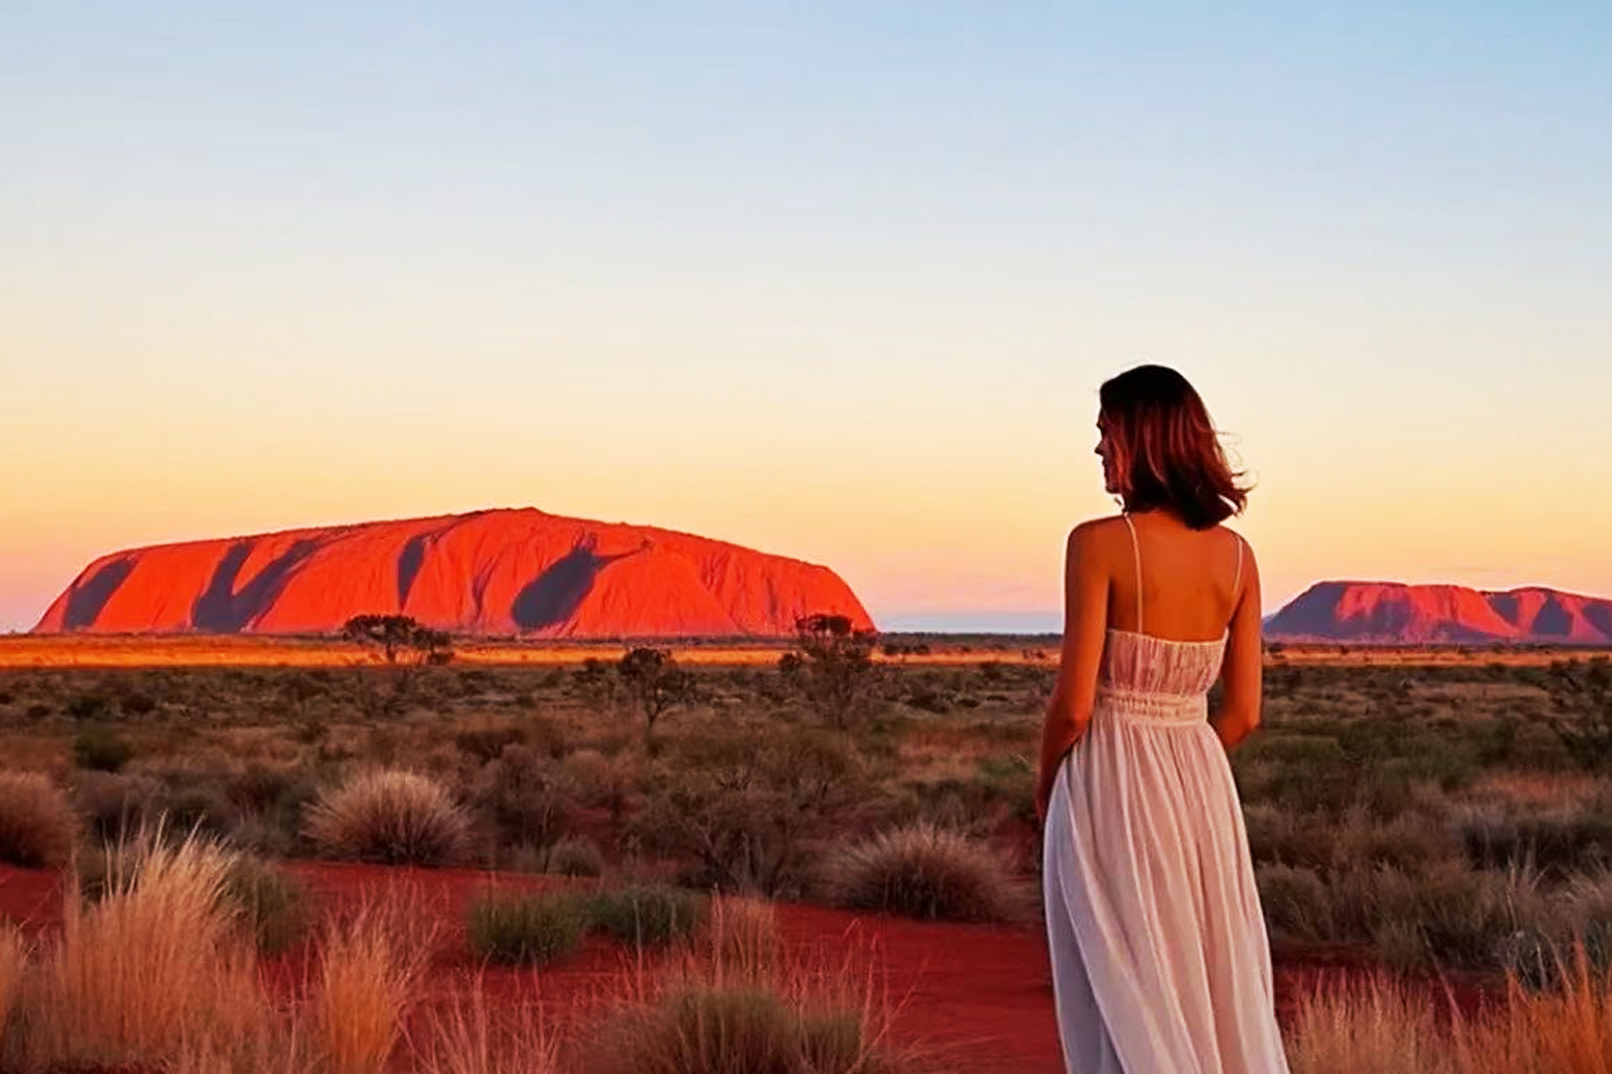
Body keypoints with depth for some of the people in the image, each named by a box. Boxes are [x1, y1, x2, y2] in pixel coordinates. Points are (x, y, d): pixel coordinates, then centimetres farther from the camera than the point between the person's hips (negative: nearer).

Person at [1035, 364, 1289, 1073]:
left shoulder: (1100, 543, -14)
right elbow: (1244, 711, 5)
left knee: (1129, 996, 4)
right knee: (1219, 988, 14)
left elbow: (1074, 703, -15)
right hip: (1203, 783, 5)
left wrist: (1045, 785, 3)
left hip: (1108, 783, -5)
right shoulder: (1235, 555, 2)